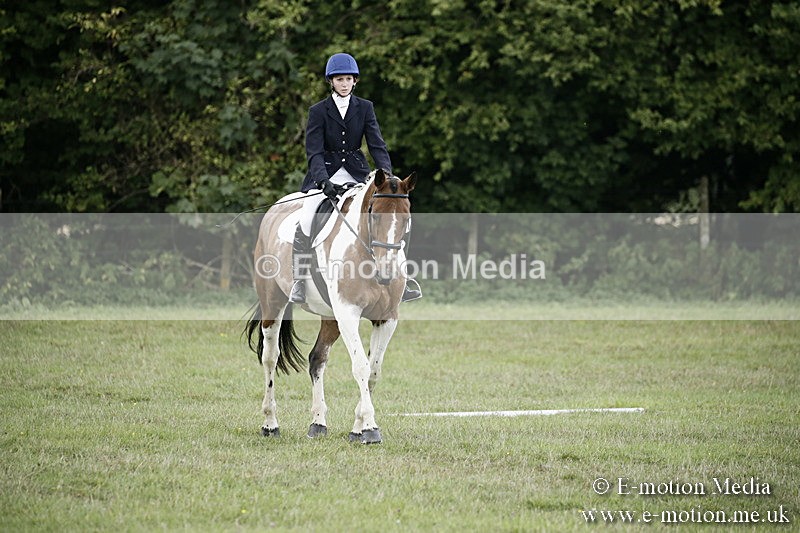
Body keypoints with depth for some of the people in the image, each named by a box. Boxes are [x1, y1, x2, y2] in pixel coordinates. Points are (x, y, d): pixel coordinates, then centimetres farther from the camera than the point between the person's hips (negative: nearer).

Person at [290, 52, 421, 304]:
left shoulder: (364, 108, 6)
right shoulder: (318, 111, -2)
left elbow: (377, 144, -2)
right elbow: (314, 152, -11)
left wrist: (386, 174, -19)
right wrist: (323, 181, -28)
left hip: (356, 174, 2)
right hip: (326, 173, -2)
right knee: (306, 219, -23)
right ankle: (299, 283, -13)